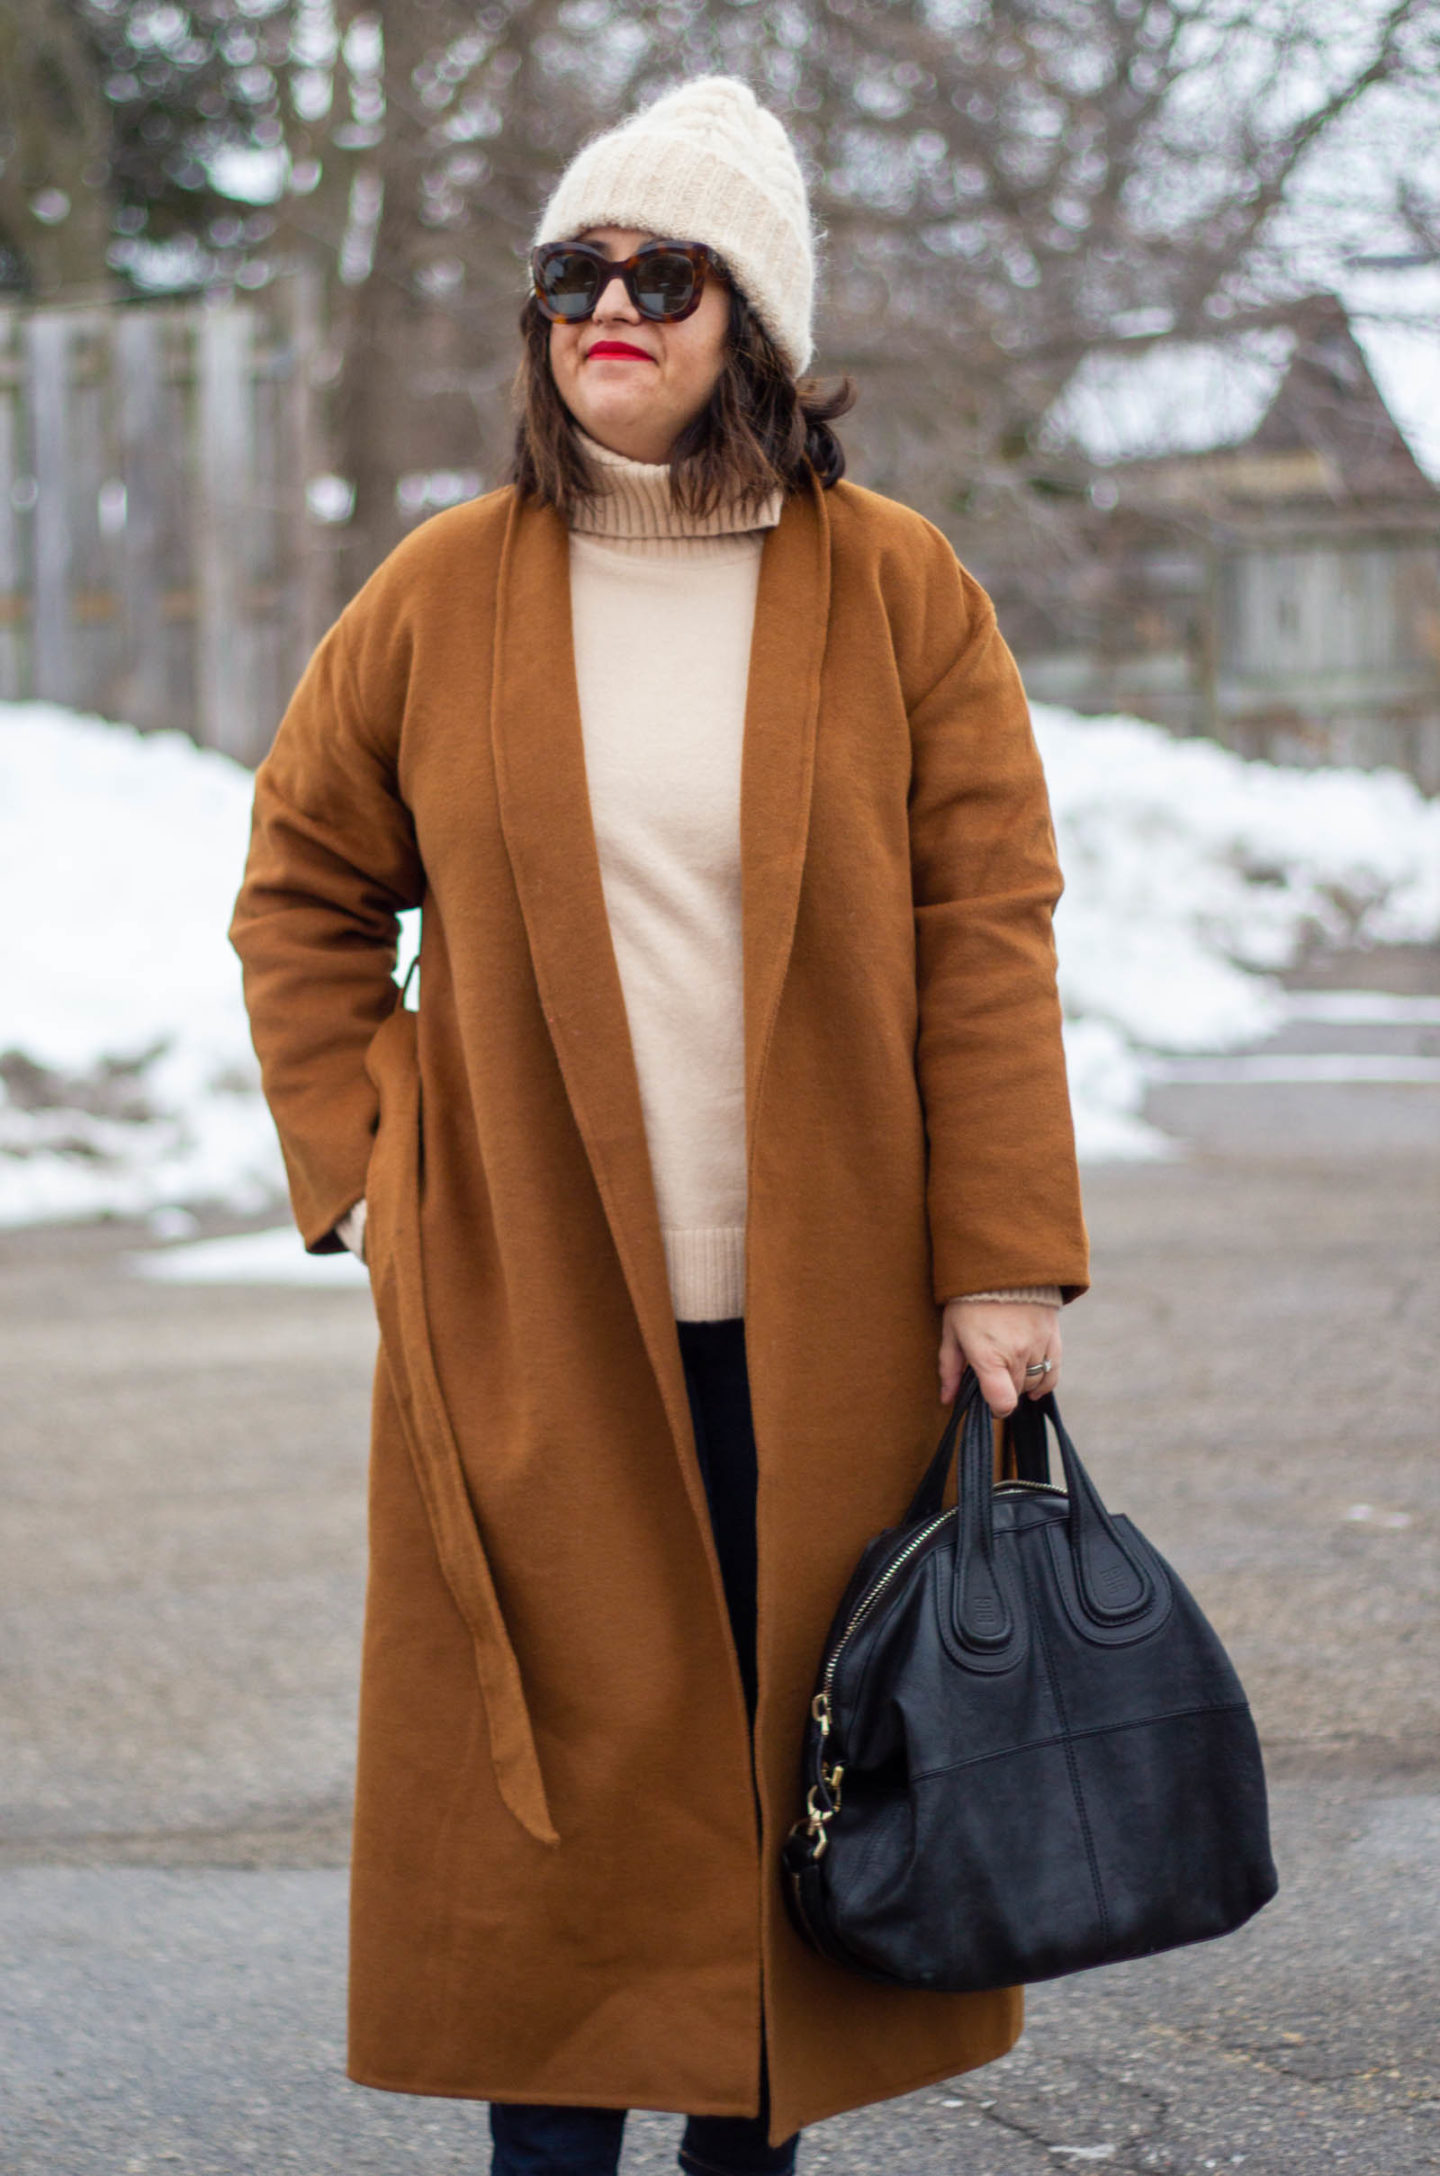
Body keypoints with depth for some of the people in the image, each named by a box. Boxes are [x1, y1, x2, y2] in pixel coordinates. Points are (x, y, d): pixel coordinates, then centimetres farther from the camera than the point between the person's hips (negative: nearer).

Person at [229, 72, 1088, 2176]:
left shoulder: (896, 588, 0)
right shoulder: (445, 595, 3)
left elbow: (989, 934, -1)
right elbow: (300, 889, 14)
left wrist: (1006, 1259, -7)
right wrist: (356, 1161, 4)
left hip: (823, 1328, 0)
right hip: (525, 1319, 0)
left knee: (791, 1750, 7)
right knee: (559, 1756, 3)